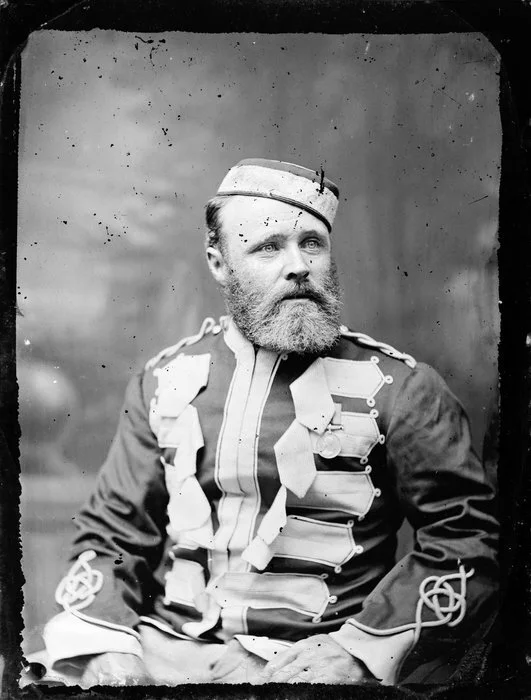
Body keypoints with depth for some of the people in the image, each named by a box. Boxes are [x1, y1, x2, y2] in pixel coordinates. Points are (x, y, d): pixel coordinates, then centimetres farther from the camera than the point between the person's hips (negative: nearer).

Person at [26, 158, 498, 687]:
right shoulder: (167, 380, 10)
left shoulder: (396, 387, 0)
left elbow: (470, 534, 0)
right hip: (162, 647, 2)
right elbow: (111, 531, 14)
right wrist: (104, 644, -3)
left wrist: (364, 646, -11)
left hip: (316, 659, -2)